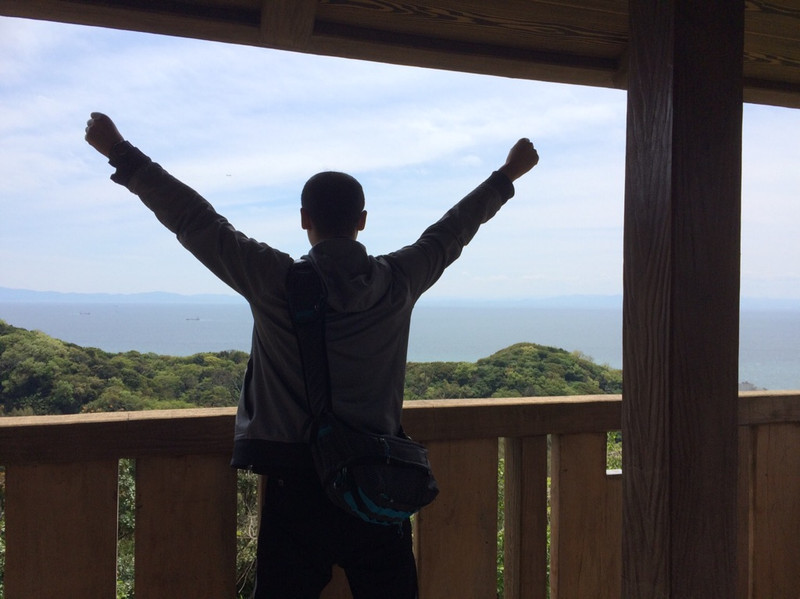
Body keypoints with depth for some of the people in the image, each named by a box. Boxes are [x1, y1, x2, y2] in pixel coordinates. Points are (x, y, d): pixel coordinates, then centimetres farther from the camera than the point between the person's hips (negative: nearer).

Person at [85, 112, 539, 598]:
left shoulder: (275, 281, -11)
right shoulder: (399, 281, -3)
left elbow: (195, 220, -5)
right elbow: (451, 230, 12)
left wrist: (120, 153, 4)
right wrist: (508, 175, 29)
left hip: (297, 482, -2)